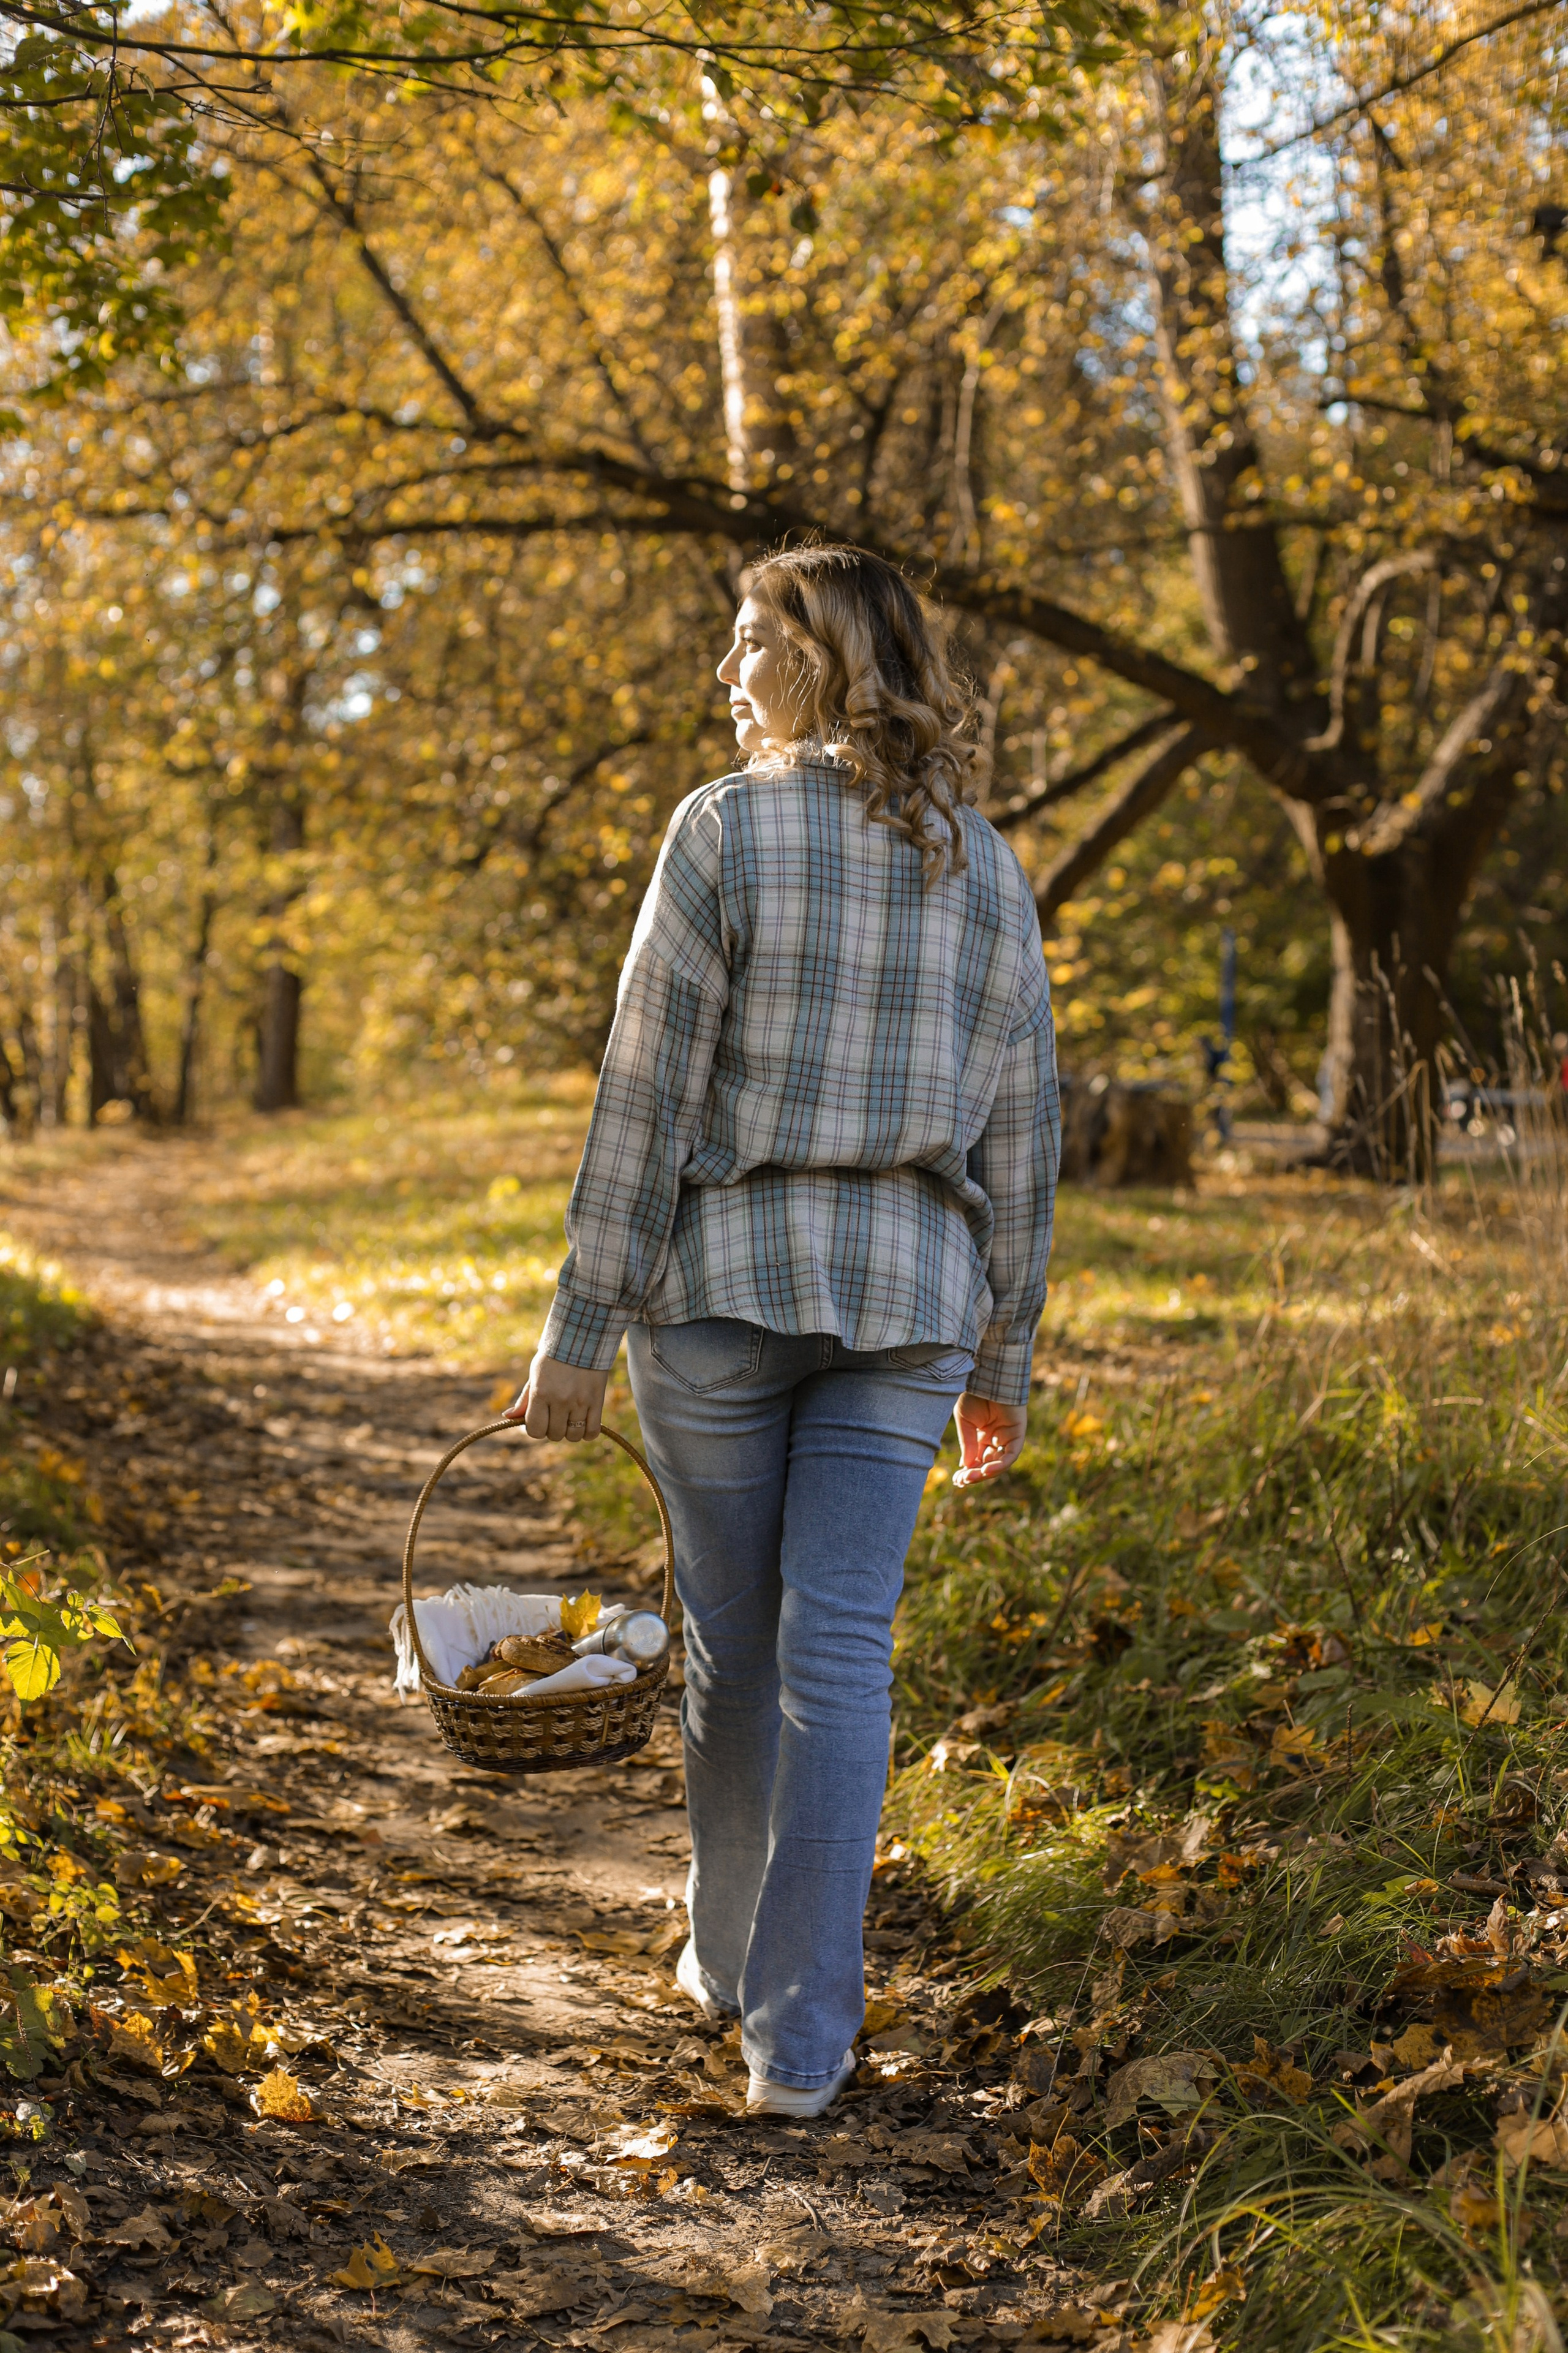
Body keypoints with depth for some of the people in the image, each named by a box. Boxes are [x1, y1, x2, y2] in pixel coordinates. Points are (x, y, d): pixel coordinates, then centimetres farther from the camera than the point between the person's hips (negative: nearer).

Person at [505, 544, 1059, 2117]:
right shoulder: (985, 871, 7)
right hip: (904, 1302, 3)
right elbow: (1017, 1132, 8)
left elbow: (647, 1093, -11)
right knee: (841, 1657, 2)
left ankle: (732, 1951, 33)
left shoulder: (725, 829, -7)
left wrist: (582, 1326, -7)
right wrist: (1003, 1360, 15)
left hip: (725, 1281, -3)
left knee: (733, 1638, 13)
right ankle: (801, 2041, 0)